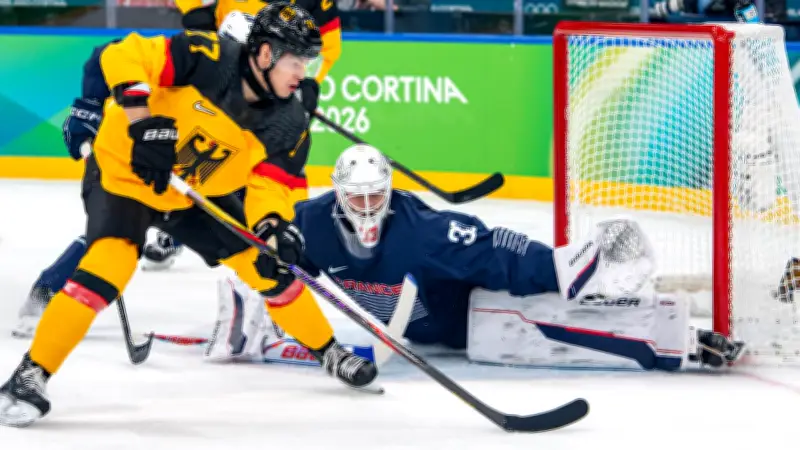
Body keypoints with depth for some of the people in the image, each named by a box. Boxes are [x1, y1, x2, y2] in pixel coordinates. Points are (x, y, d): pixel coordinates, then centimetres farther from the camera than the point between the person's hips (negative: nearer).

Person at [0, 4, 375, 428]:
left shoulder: (287, 120, -10)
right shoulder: (209, 59, -28)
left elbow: (266, 180, -8)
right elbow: (123, 57, -31)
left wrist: (273, 226, -28)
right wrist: (144, 123, -39)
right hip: (123, 171, -6)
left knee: (267, 264, 5)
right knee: (109, 265, -27)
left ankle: (329, 353, 28)